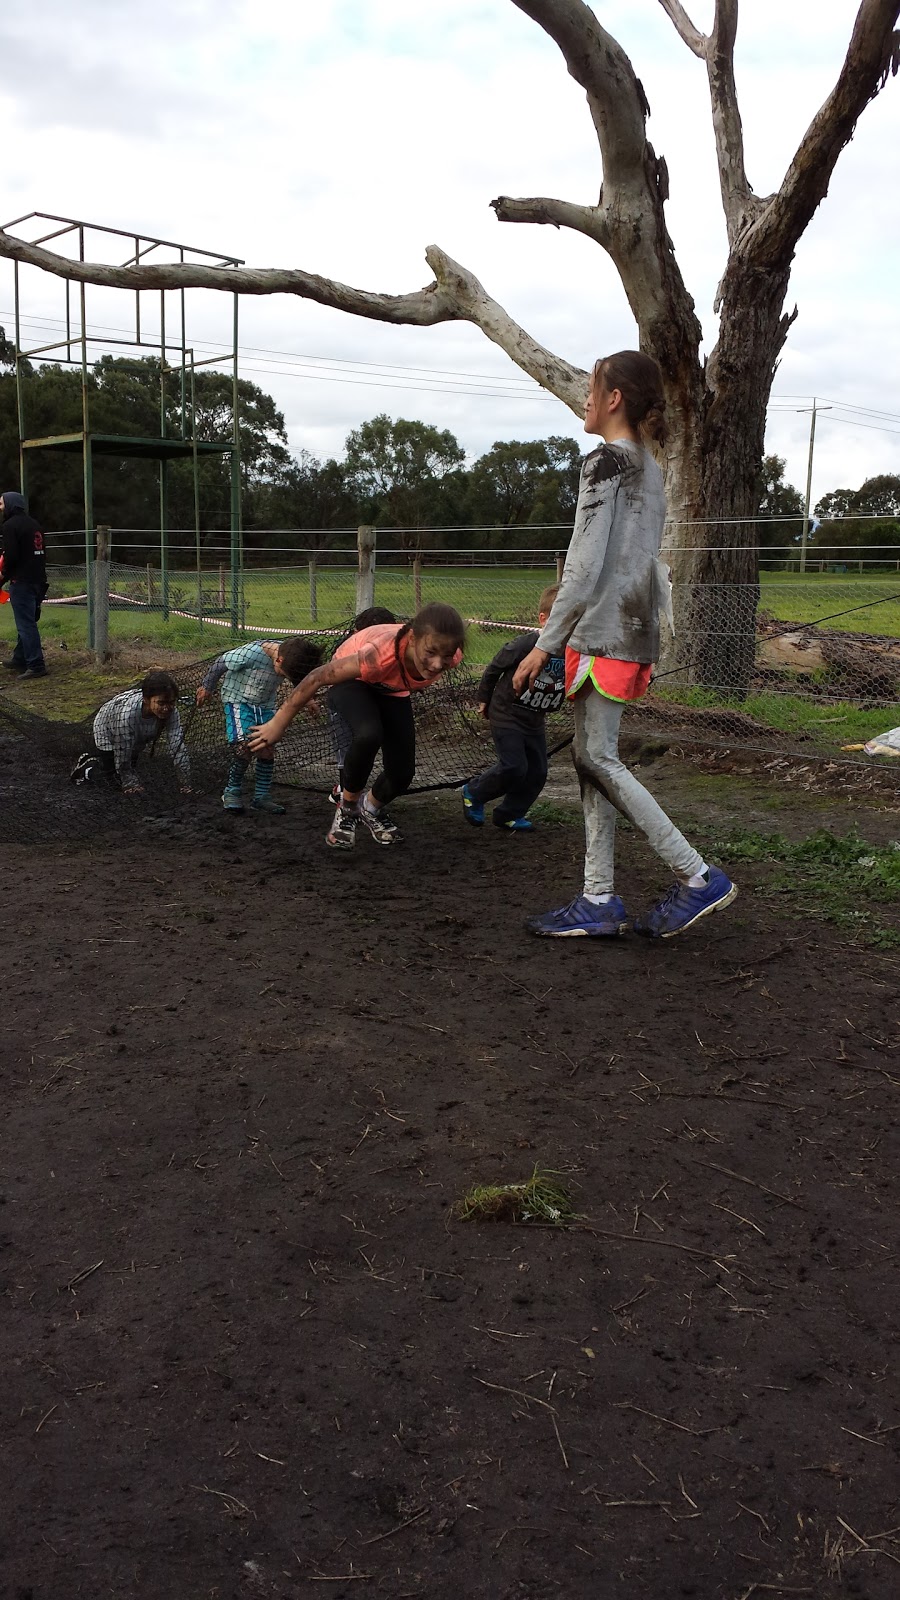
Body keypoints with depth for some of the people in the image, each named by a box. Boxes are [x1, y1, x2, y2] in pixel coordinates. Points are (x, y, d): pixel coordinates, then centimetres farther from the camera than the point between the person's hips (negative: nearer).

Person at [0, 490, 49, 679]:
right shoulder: (33, 523, 17)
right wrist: (39, 574, 17)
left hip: (21, 582, -9)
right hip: (38, 579, 9)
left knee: (25, 624, -7)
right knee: (27, 622, 16)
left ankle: (36, 665, -9)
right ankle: (19, 660, 24)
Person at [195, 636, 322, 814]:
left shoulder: (290, 656, -15)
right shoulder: (250, 653, -32)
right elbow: (220, 664, -15)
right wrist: (207, 688, -2)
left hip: (266, 705, 5)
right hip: (238, 701, -5)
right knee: (243, 749, -17)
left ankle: (261, 796, 13)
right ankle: (232, 792, 3)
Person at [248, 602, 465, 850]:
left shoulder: (448, 654, -33)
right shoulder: (381, 653, -46)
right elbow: (318, 678, -33)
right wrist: (278, 723, -24)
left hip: (393, 690, 4)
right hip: (352, 680, -4)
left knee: (402, 773, -5)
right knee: (368, 735, -35)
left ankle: (371, 810, 31)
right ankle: (347, 807, -6)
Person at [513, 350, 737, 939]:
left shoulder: (606, 460, -10)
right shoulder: (651, 469, 18)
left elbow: (585, 564, -16)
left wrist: (545, 643, -14)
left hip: (602, 630, -9)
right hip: (637, 630, 9)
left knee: (597, 758, -6)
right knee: (593, 759, 8)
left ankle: (699, 876, -4)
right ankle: (599, 900, 10)